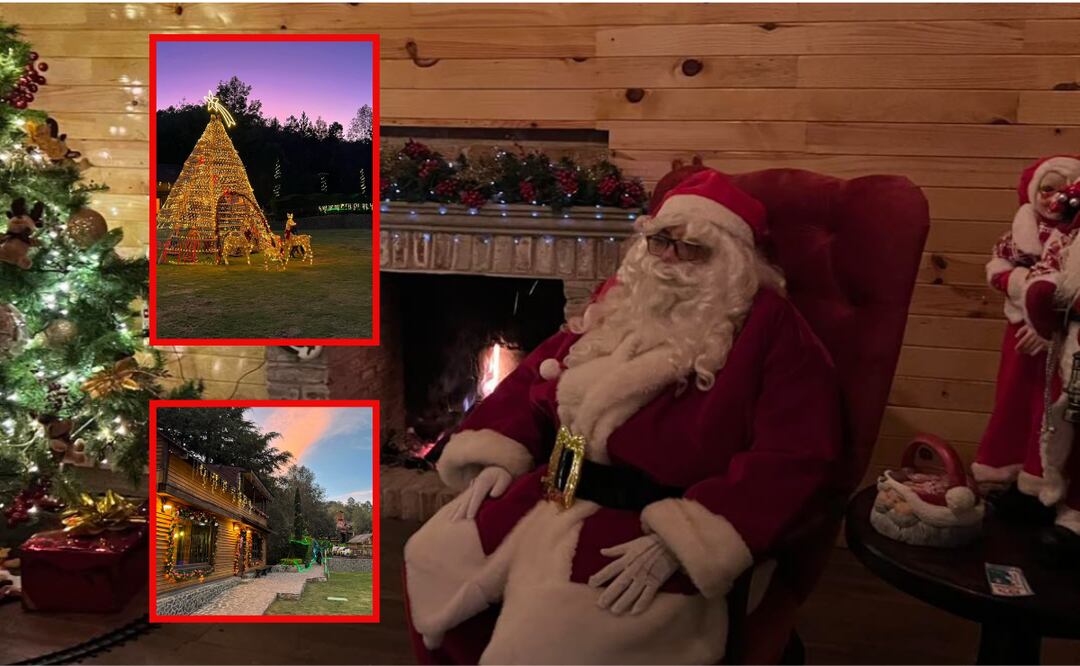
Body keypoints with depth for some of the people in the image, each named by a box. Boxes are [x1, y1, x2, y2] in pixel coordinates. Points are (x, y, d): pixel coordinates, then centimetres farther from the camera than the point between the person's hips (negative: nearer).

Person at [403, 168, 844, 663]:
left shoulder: (769, 326, -9)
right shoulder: (623, 301, 12)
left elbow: (798, 461, -18)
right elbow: (537, 375, 21)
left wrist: (677, 543, -26)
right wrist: (501, 453, 4)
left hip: (653, 523, -7)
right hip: (558, 492, 7)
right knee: (431, 556, 3)